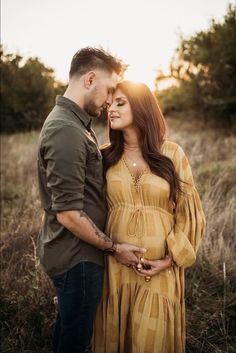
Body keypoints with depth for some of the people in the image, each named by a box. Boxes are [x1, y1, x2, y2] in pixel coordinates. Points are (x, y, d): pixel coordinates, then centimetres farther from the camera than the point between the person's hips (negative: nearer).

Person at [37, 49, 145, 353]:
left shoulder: (72, 123, 9)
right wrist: (114, 247, -16)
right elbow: (69, 214, -26)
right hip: (77, 258, -9)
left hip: (70, 253, 10)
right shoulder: (66, 131, -24)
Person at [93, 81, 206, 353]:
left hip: (160, 266, -1)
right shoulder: (106, 156, 2)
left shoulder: (172, 153, -3)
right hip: (115, 264, 2)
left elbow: (189, 212, -1)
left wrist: (169, 259, -8)